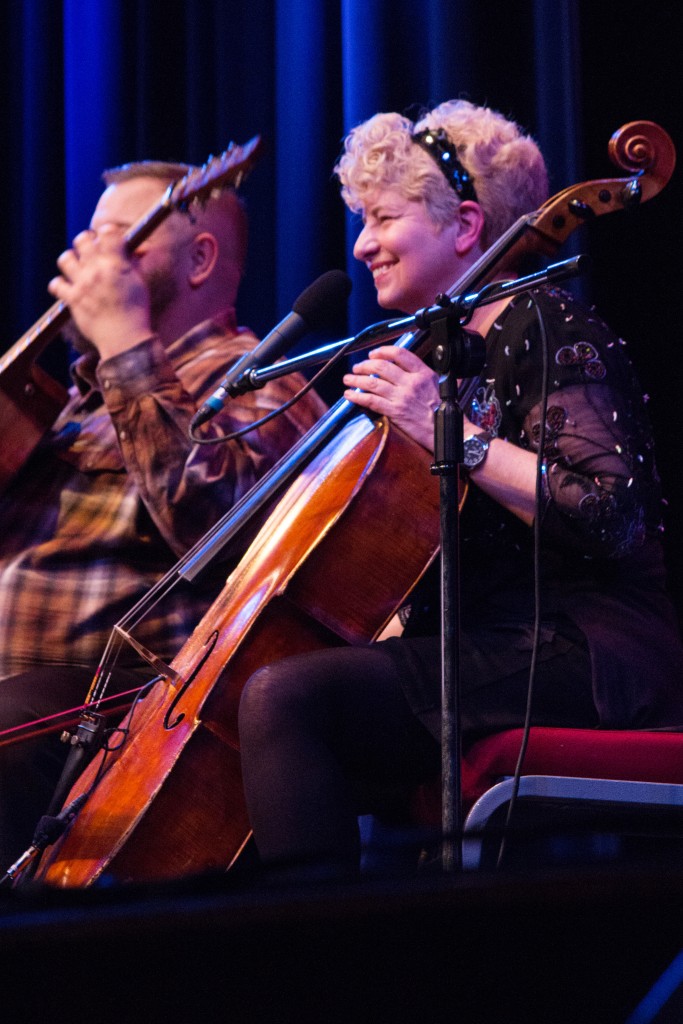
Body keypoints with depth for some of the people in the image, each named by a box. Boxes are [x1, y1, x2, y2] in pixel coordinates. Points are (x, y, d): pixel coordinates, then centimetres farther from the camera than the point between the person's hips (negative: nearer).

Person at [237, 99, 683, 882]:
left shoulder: (546, 331, -6)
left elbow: (607, 517, -22)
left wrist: (455, 433, -21)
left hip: (582, 658, -10)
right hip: (489, 653, 10)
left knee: (282, 693, -26)